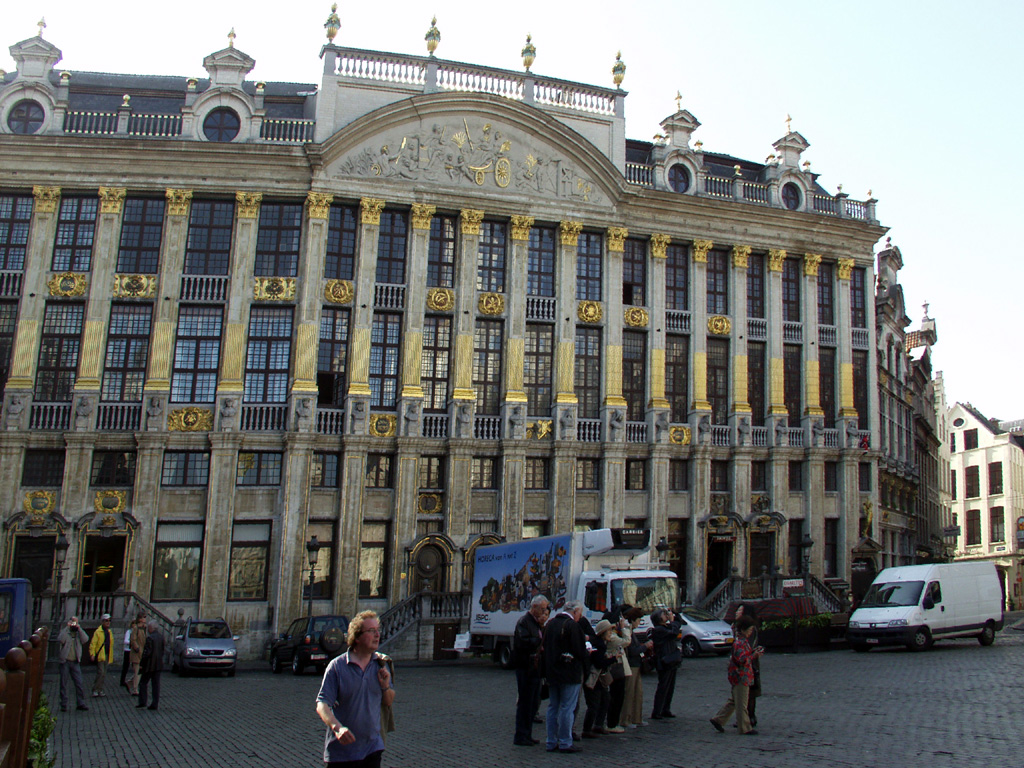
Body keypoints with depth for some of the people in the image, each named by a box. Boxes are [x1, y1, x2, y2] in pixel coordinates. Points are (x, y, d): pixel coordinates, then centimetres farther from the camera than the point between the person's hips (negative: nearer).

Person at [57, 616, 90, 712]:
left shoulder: (79, 632, 13)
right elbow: (60, 640, -17)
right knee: (63, 684, 3)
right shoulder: (64, 631, 5)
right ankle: (64, 704, 10)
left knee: (79, 683, -1)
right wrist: (67, 627, -13)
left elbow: (85, 639, -6)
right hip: (65, 661, -2)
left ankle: (80, 703, 4)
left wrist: (79, 629, -8)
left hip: (75, 662, 2)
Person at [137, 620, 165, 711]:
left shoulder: (150, 638, -16)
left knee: (143, 683, 9)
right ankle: (155, 703, 6)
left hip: (149, 665, -6)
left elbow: (147, 652, -18)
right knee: (156, 684, 7)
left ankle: (142, 702, 8)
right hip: (159, 665, 6)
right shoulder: (161, 637, 6)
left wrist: (141, 663, -11)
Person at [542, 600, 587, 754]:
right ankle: (565, 743, 3)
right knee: (567, 708, -1)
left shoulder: (550, 624, 9)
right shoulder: (572, 625, -15)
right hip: (569, 674, -7)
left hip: (551, 672, 7)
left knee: (553, 707, 12)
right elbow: (580, 651, -16)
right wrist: (587, 652, 4)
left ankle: (552, 742, 17)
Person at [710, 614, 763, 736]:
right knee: (741, 704, -1)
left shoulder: (744, 640, 14)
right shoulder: (739, 643, -20)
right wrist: (754, 655, -18)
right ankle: (745, 729, 7)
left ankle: (718, 720, 22)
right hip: (740, 677, -10)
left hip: (741, 676, 10)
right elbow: (742, 660, -25)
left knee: (734, 701, 17)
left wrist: (754, 651, 6)